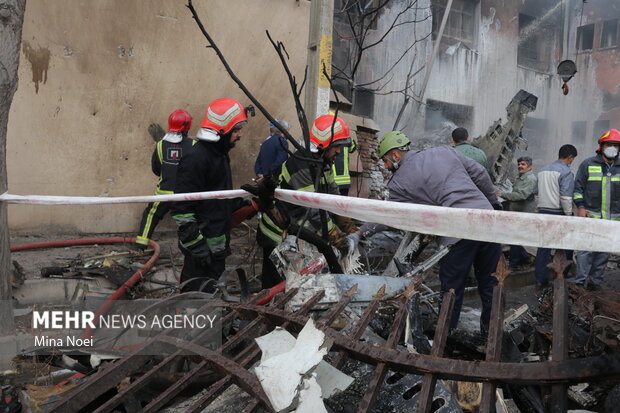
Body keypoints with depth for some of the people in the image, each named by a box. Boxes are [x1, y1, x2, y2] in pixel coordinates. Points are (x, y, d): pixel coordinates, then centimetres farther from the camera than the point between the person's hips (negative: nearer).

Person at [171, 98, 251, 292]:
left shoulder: (219, 154, 15)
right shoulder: (195, 158, -18)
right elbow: (182, 210, -21)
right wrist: (197, 246, -22)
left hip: (218, 245, 10)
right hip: (203, 245, -10)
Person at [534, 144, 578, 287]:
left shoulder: (543, 170, 14)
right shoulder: (566, 172, -10)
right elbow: (566, 197, -17)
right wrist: (569, 215, -10)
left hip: (542, 211, 7)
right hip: (558, 213, -7)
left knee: (543, 246, 7)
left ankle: (541, 279, 7)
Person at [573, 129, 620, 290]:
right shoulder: (588, 164, 2)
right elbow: (578, 186, 3)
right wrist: (580, 207, -6)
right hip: (590, 216, -3)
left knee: (604, 251, 8)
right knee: (586, 249, -8)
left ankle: (595, 281, 17)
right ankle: (580, 282, -5)